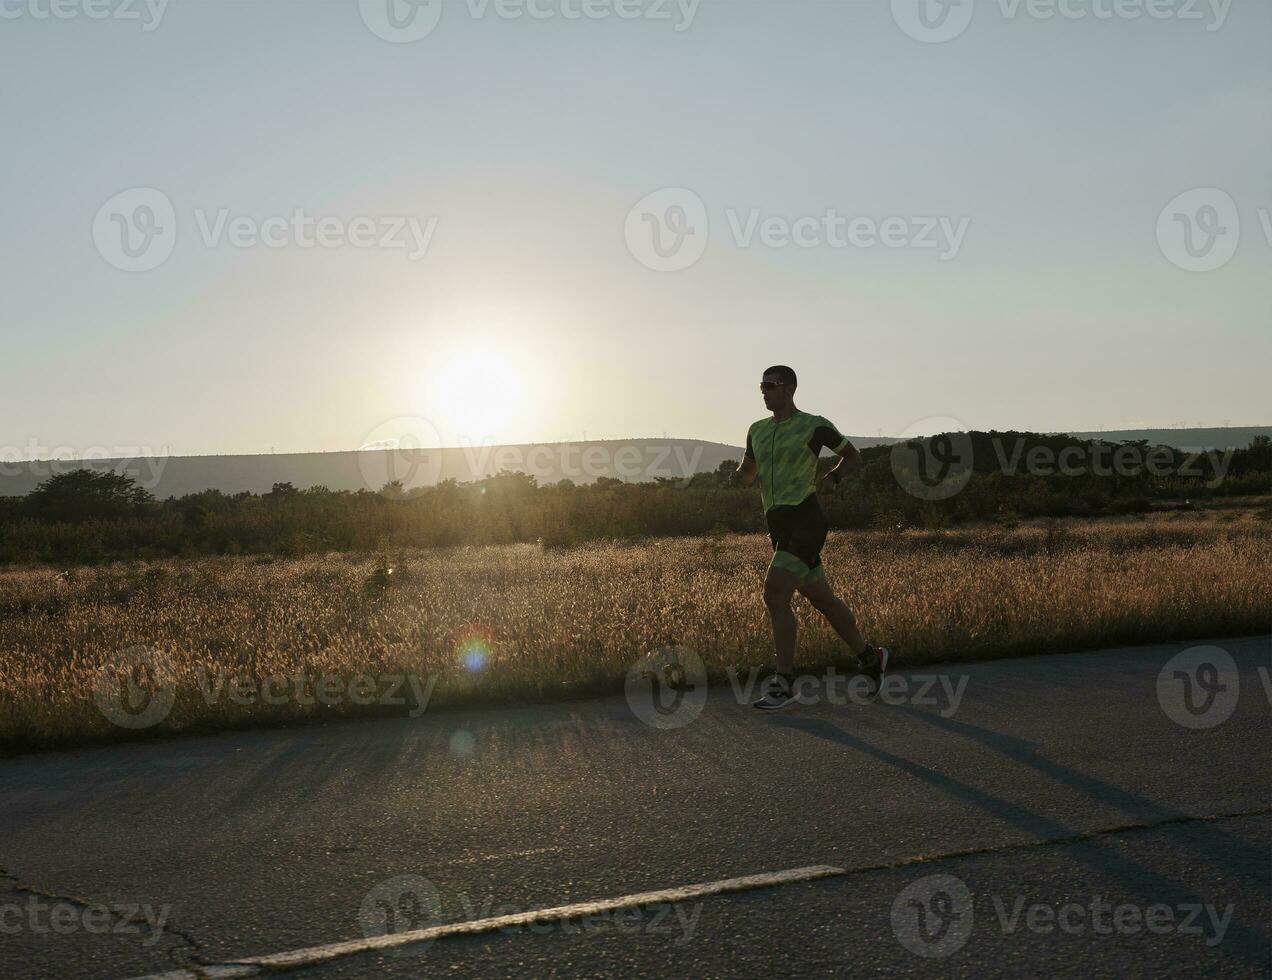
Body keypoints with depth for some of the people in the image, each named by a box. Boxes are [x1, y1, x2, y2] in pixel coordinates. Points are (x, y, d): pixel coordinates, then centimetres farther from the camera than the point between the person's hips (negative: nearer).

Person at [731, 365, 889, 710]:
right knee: (822, 599, 15)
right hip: (779, 526, 7)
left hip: (805, 521, -7)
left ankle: (784, 683, -13)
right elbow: (748, 473, 28)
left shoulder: (814, 426, -2)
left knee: (774, 595, -19)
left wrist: (832, 479, -7)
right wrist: (739, 475, 3)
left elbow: (852, 455, 12)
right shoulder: (758, 430, 15)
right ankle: (870, 658, 33)